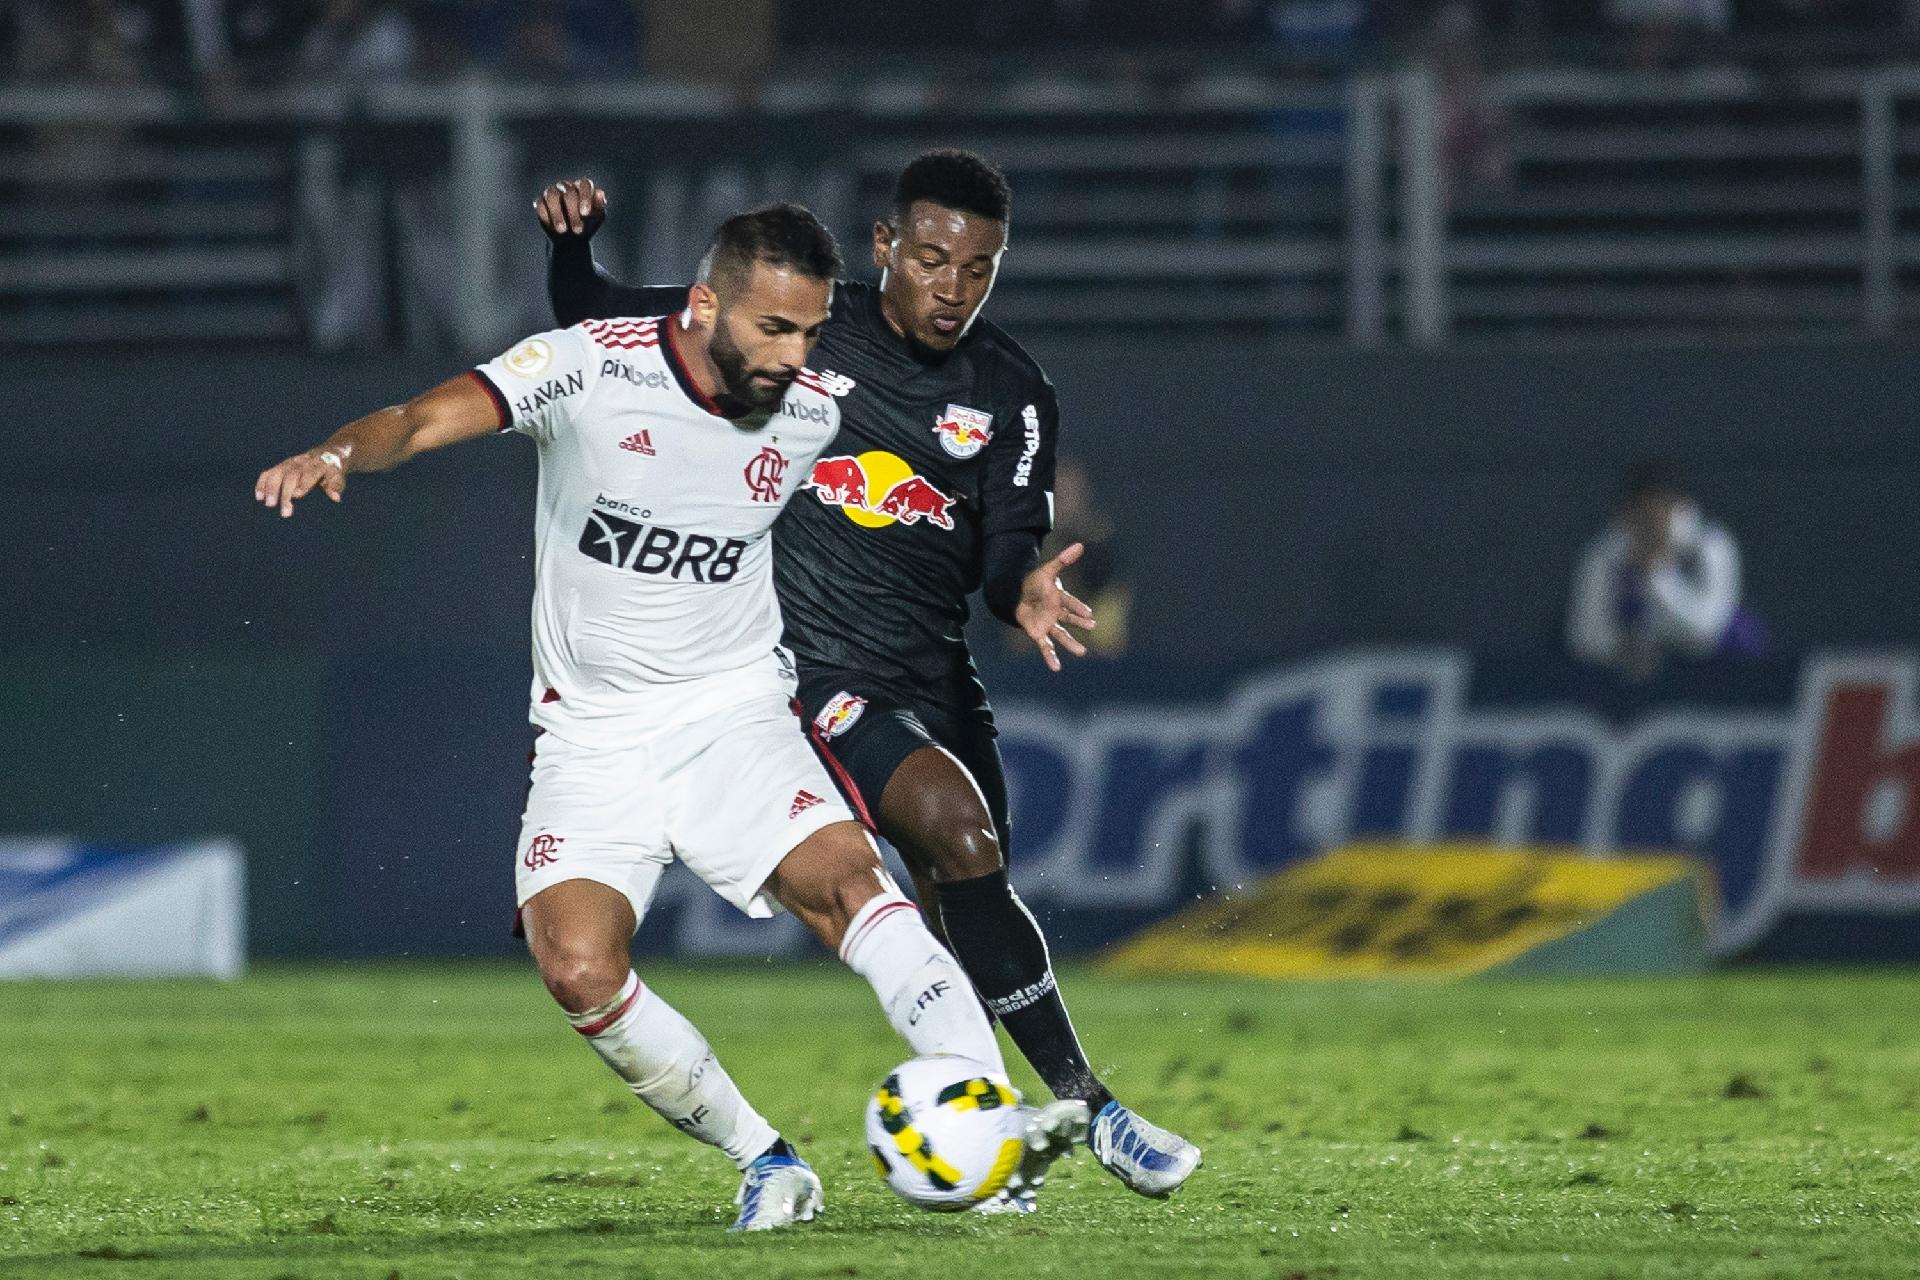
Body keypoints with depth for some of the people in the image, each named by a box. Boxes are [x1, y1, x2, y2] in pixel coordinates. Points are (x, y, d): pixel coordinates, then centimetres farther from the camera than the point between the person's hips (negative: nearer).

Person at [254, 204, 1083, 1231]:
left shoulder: (813, 415, -2)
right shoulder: (589, 367, -14)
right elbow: (423, 420, -25)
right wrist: (339, 454, -47)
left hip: (737, 712, 1)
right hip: (594, 739, -1)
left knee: (849, 879, -26)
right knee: (578, 972, -21)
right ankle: (767, 1165, -6)